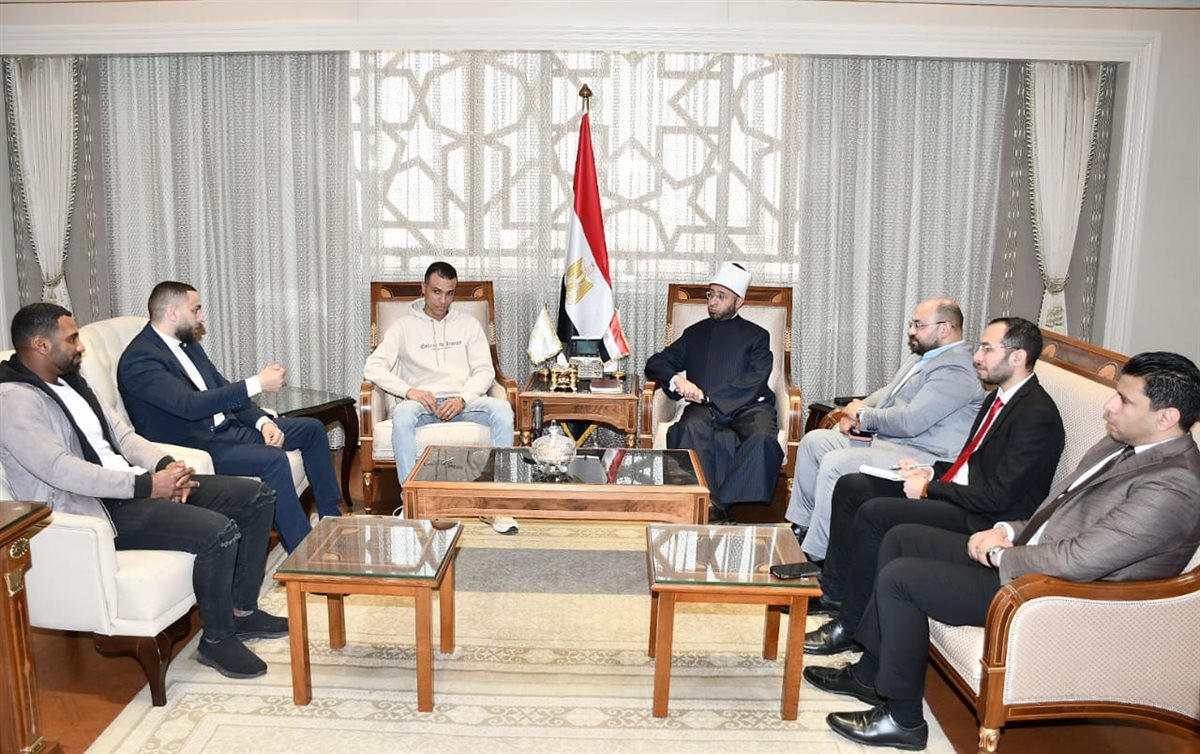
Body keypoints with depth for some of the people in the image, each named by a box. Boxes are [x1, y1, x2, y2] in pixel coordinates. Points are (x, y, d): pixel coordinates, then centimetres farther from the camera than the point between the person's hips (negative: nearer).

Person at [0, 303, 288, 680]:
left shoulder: (69, 382, 16)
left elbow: (122, 434, 15)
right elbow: (60, 470, -25)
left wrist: (166, 465, -5)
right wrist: (148, 486, -24)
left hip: (133, 484, 10)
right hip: (98, 509, -10)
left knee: (256, 497, 1)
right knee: (219, 532, -29)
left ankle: (242, 611, 11)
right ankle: (217, 639, -6)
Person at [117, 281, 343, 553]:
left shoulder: (188, 344, 12)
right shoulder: (138, 360, -17)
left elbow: (224, 390, 15)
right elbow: (191, 405, -30)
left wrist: (263, 421, -3)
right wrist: (257, 384, -28)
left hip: (226, 426, 10)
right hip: (192, 447, -10)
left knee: (312, 429, 7)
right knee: (274, 460, -31)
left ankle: (331, 518, 16)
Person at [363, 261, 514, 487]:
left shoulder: (469, 324, 16)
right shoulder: (404, 326, 11)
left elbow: (485, 370, 8)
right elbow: (373, 367, 1)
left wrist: (462, 398, -13)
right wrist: (408, 391, -16)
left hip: (464, 401, 2)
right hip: (423, 401, -1)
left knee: (502, 409, -30)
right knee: (402, 413, -37)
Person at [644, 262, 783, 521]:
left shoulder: (757, 336, 15)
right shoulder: (695, 333, 24)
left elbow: (753, 382, -1)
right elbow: (655, 363, 19)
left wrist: (707, 395, -12)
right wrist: (676, 380, -6)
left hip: (749, 406, -1)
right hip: (705, 408, 1)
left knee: (763, 437, -35)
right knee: (692, 428, -35)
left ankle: (724, 505, -35)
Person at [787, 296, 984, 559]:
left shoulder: (955, 370, -18)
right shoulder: (925, 358, 16)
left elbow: (909, 422, -25)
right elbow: (886, 394, 25)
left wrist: (862, 414, -8)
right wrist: (853, 415, 4)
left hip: (923, 457, -11)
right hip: (889, 441, 11)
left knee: (835, 463, -26)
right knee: (814, 440, 8)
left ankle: (817, 555, -15)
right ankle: (802, 525, 17)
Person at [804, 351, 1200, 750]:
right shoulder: (1120, 444, 7)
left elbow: (1077, 561, -29)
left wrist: (1000, 552, -14)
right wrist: (1008, 531, 0)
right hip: (1023, 555, 10)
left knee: (899, 577, -15)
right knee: (901, 539, 10)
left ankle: (903, 719, 3)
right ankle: (870, 673, 20)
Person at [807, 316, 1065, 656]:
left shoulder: (1037, 415, -18)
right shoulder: (999, 398, 13)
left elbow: (998, 497, -22)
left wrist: (929, 488, -14)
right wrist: (931, 473, 3)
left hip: (984, 522, -10)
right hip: (955, 491, 10)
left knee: (874, 513, -25)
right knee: (850, 487, 4)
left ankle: (850, 626, -11)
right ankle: (834, 591, 11)